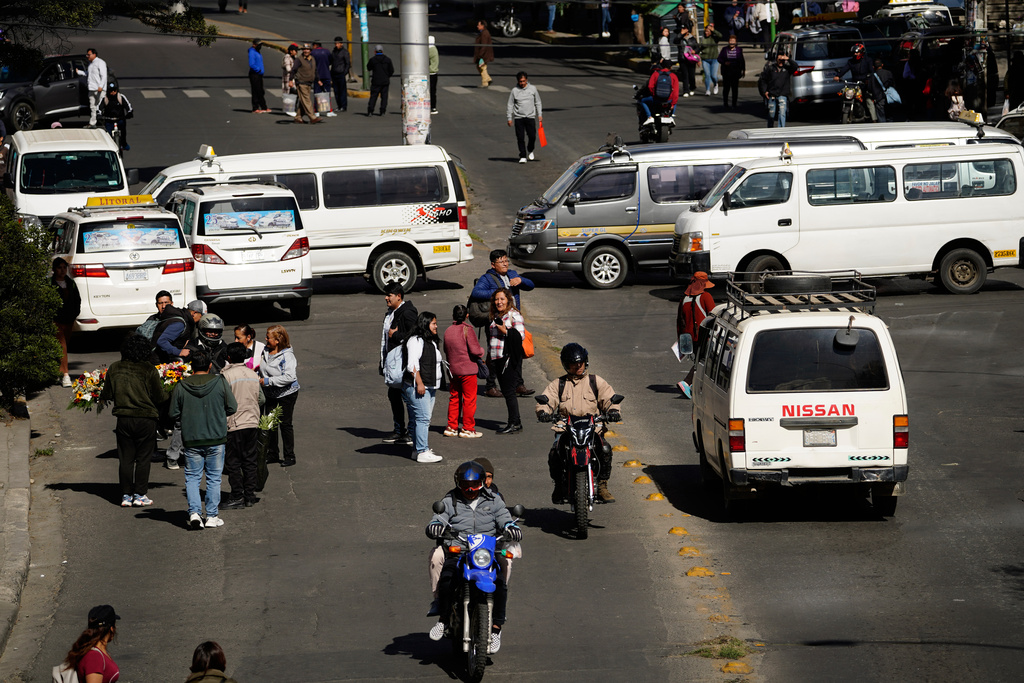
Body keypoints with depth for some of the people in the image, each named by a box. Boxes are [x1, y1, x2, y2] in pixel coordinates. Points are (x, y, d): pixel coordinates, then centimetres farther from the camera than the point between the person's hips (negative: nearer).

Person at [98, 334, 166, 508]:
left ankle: (126, 495, 11)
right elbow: (160, 397, -7)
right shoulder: (149, 370, -11)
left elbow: (107, 394, 9)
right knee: (143, 458, 6)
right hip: (146, 419, -3)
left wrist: (102, 398, 32)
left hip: (123, 418, 3)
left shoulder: (114, 368, -1)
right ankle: (140, 495, 7)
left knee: (125, 458, 10)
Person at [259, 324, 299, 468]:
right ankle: (272, 454, 23)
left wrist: (268, 381, -30)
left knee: (285, 424, -1)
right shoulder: (265, 351, -1)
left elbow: (289, 377, -33)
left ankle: (290, 456, 11)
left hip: (287, 394, -7)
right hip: (270, 394, 7)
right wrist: (259, 378, 2)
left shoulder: (287, 356, -23)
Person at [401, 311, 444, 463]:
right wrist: (419, 383, -21)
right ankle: (422, 452, -15)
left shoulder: (431, 342, 20)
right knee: (422, 418, -13)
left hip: (430, 387, 10)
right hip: (417, 387, -10)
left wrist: (435, 385, 27)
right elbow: (412, 364, -18)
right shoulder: (416, 341, -11)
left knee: (425, 419, 9)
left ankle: (417, 449, 14)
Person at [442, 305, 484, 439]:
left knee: (454, 398, 15)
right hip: (467, 370, -6)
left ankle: (452, 427, 18)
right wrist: (481, 351, 4)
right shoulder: (467, 329, -13)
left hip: (453, 369, 6)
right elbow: (475, 350, -16)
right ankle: (468, 428, 4)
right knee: (469, 399, 2)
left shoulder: (448, 331, 5)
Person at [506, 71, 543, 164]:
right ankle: (523, 157, 5)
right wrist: (509, 118, 1)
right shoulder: (514, 91, 0)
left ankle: (530, 150, 27)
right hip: (518, 117, -1)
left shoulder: (532, 89, 3)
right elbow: (510, 105, 4)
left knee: (532, 136, -1)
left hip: (530, 117, 1)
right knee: (520, 138, -3)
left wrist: (540, 115, 7)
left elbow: (537, 102, 11)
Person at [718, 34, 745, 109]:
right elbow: (719, 58, 6)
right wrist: (724, 63, -13)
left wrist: (743, 70, 8)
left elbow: (742, 61, 10)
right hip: (726, 72, 0)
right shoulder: (725, 49, 6)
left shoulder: (739, 49, 6)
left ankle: (734, 104, 4)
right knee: (726, 88, 3)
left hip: (735, 72, 0)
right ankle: (725, 103, 15)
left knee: (735, 88, -2)